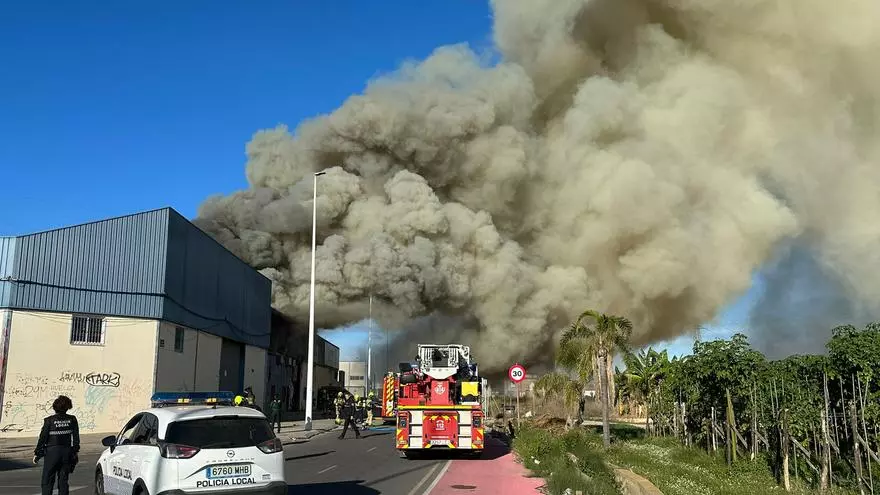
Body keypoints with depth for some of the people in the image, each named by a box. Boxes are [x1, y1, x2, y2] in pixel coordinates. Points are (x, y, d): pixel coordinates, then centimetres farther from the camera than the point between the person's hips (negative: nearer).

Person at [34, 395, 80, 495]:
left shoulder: (49, 420, -9)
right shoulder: (72, 419, -1)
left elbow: (42, 438, -6)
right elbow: (76, 438, 4)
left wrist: (37, 453, 4)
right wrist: (76, 451, 14)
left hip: (52, 452, -3)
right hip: (67, 452, 3)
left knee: (47, 481, 4)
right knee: (63, 480, 11)